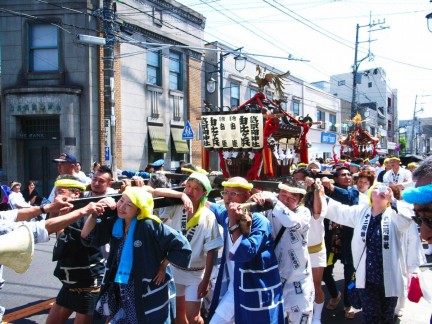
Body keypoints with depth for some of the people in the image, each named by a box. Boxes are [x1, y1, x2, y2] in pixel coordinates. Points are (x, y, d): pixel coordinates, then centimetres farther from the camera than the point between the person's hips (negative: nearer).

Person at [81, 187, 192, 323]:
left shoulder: (149, 226, -18)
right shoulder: (114, 223, 1)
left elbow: (181, 245, -17)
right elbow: (86, 236, 0)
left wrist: (163, 265, -8)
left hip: (147, 296, -5)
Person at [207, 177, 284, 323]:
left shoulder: (259, 221, -18)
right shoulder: (226, 214, 3)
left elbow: (244, 254, -31)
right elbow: (212, 207, 27)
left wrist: (234, 223, -28)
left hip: (256, 294, -7)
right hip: (233, 289, 7)